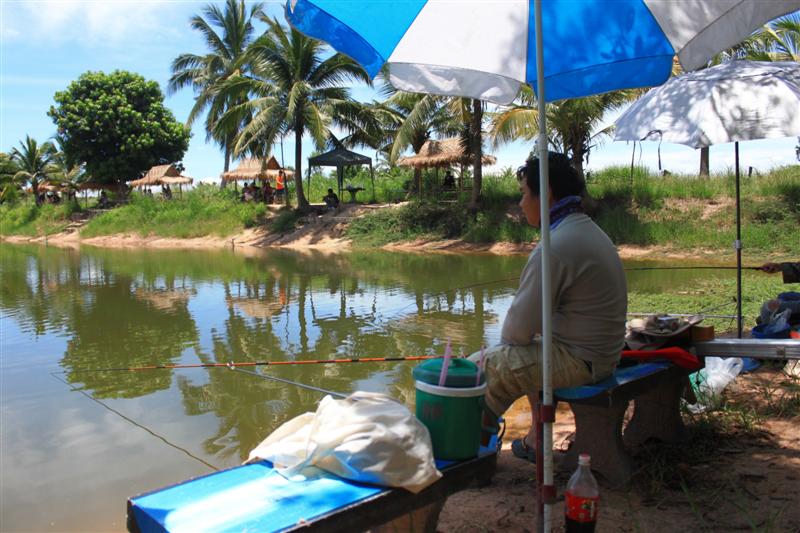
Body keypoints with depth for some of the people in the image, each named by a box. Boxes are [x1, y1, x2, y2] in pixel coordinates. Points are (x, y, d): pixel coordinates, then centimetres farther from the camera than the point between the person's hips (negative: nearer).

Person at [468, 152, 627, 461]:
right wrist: (519, 335, 15)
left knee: (479, 367, -2)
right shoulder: (589, 230, 9)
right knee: (531, 354, 34)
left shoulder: (556, 247, -24)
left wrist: (508, 338, 2)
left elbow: (519, 328, -20)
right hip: (602, 354, 10)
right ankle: (535, 443, 37)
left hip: (577, 360, -10)